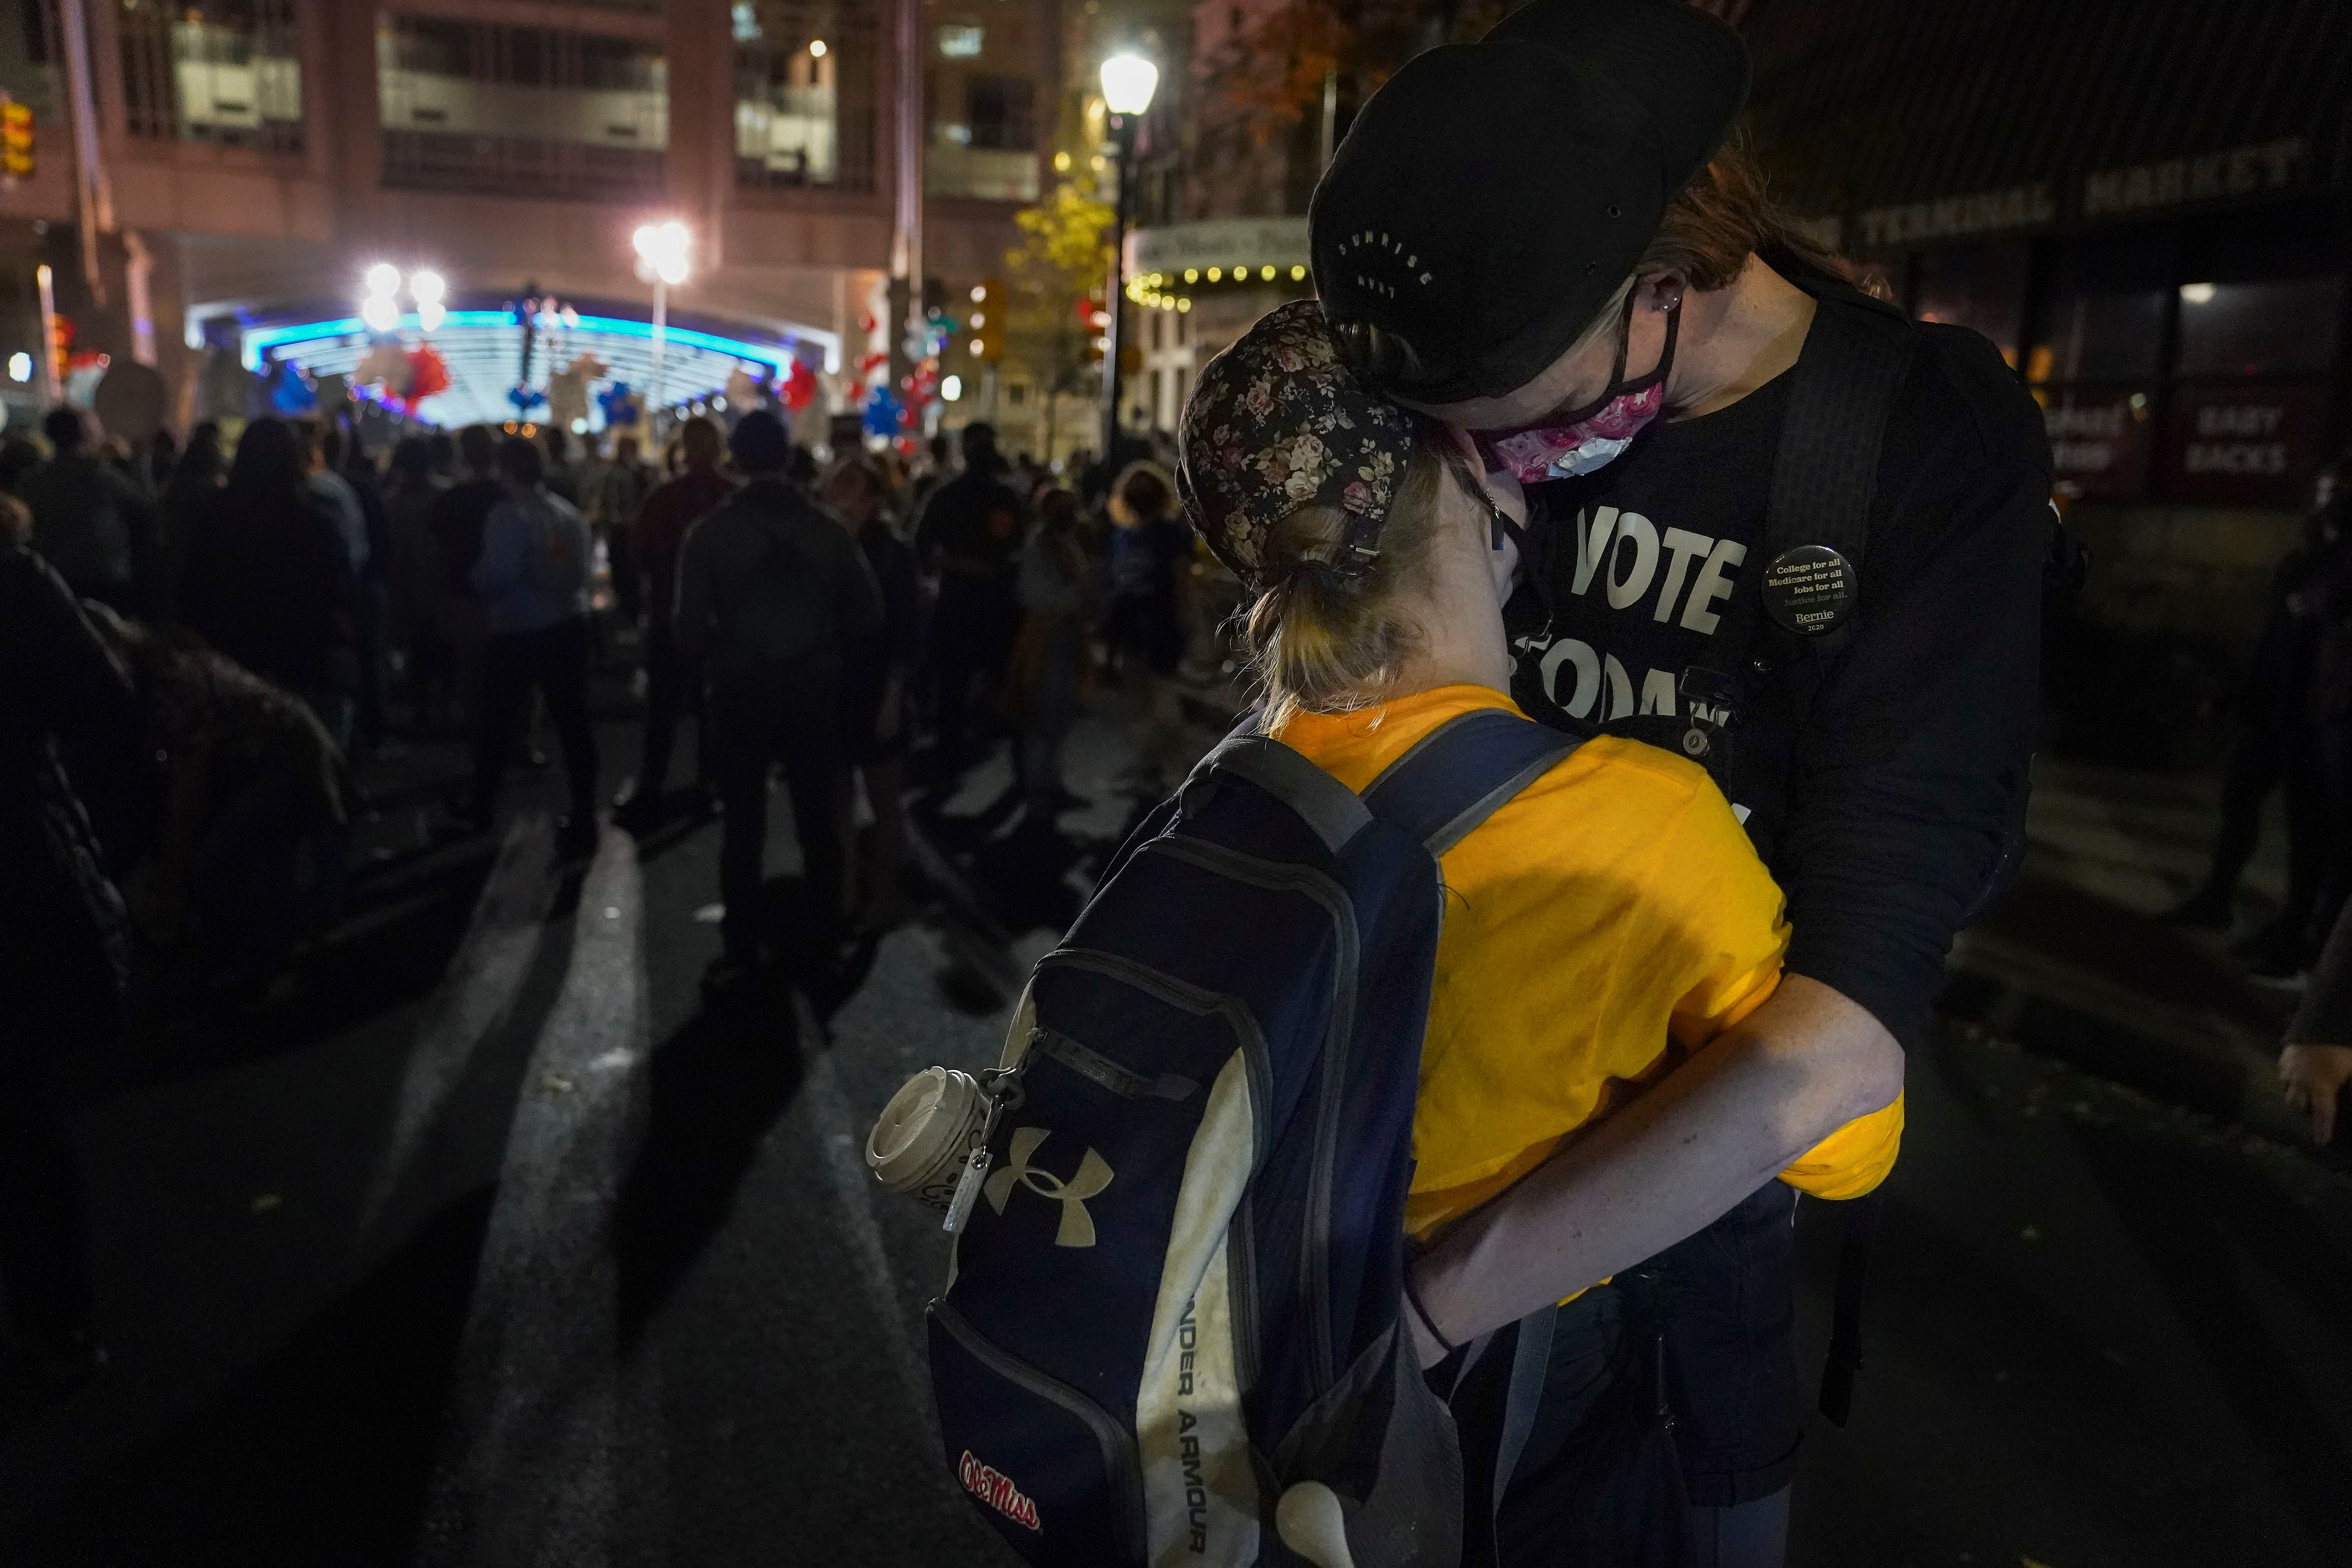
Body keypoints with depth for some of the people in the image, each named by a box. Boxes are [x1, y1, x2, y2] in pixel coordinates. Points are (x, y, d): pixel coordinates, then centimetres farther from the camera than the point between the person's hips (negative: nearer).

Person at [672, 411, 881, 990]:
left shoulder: (710, 532, -9)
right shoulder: (829, 529, -4)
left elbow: (690, 629, -12)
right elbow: (868, 617, -3)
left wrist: (723, 656, 8)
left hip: (741, 692, -1)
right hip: (814, 691, 1)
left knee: (743, 827, 11)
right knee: (819, 825, 11)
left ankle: (741, 952, 17)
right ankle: (817, 953, 17)